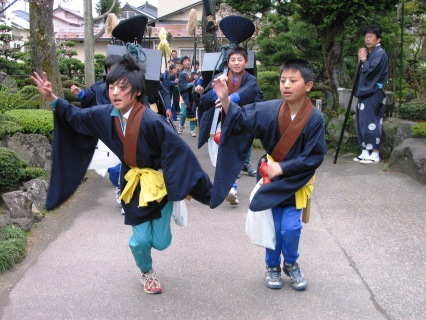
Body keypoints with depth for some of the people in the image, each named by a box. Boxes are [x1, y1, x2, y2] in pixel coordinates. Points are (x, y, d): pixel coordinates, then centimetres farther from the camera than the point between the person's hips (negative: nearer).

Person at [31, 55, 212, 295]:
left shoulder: (152, 121, -30)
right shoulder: (106, 115, -12)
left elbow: (181, 151, -28)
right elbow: (77, 118, 8)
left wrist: (206, 190, -27)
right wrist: (52, 98, -4)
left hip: (160, 183, -3)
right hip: (134, 183, 3)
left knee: (160, 242, 5)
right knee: (141, 239, 2)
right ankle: (147, 272, 36)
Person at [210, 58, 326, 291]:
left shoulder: (315, 119, -17)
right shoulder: (269, 109, -13)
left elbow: (314, 157, -16)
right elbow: (240, 119, -20)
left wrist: (281, 168, -19)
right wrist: (225, 99, -38)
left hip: (296, 180, -1)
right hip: (270, 177, 1)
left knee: (290, 228, -3)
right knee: (274, 227, 8)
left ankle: (291, 264, 26)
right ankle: (272, 266, 32)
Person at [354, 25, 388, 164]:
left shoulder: (380, 53, -10)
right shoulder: (369, 53, 18)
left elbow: (369, 71, -21)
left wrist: (363, 59, -7)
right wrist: (361, 60, 8)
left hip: (373, 94, -9)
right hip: (365, 92, 10)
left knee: (370, 123, -9)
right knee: (361, 123, 10)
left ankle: (375, 154, -5)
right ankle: (365, 152, 15)